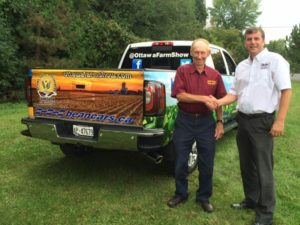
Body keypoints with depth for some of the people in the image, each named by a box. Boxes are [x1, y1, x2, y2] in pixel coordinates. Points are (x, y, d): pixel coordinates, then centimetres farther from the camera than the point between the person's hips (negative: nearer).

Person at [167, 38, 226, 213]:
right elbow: (179, 95, -16)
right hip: (184, 121, -1)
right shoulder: (183, 71, -4)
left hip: (206, 122, 2)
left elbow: (219, 101, 9)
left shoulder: (215, 75, 3)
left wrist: (220, 122, 4)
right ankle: (181, 194, 31)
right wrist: (203, 98, -24)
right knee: (181, 161, 11)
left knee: (207, 164, 9)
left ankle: (204, 197, 29)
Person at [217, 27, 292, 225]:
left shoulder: (275, 60, -6)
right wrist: (218, 102, -3)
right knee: (246, 164, 17)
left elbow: (286, 90, -11)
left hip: (262, 121, -7)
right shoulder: (241, 66, 13)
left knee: (263, 169, 0)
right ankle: (251, 199, 35)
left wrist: (280, 121, -18)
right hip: (243, 120, 7)